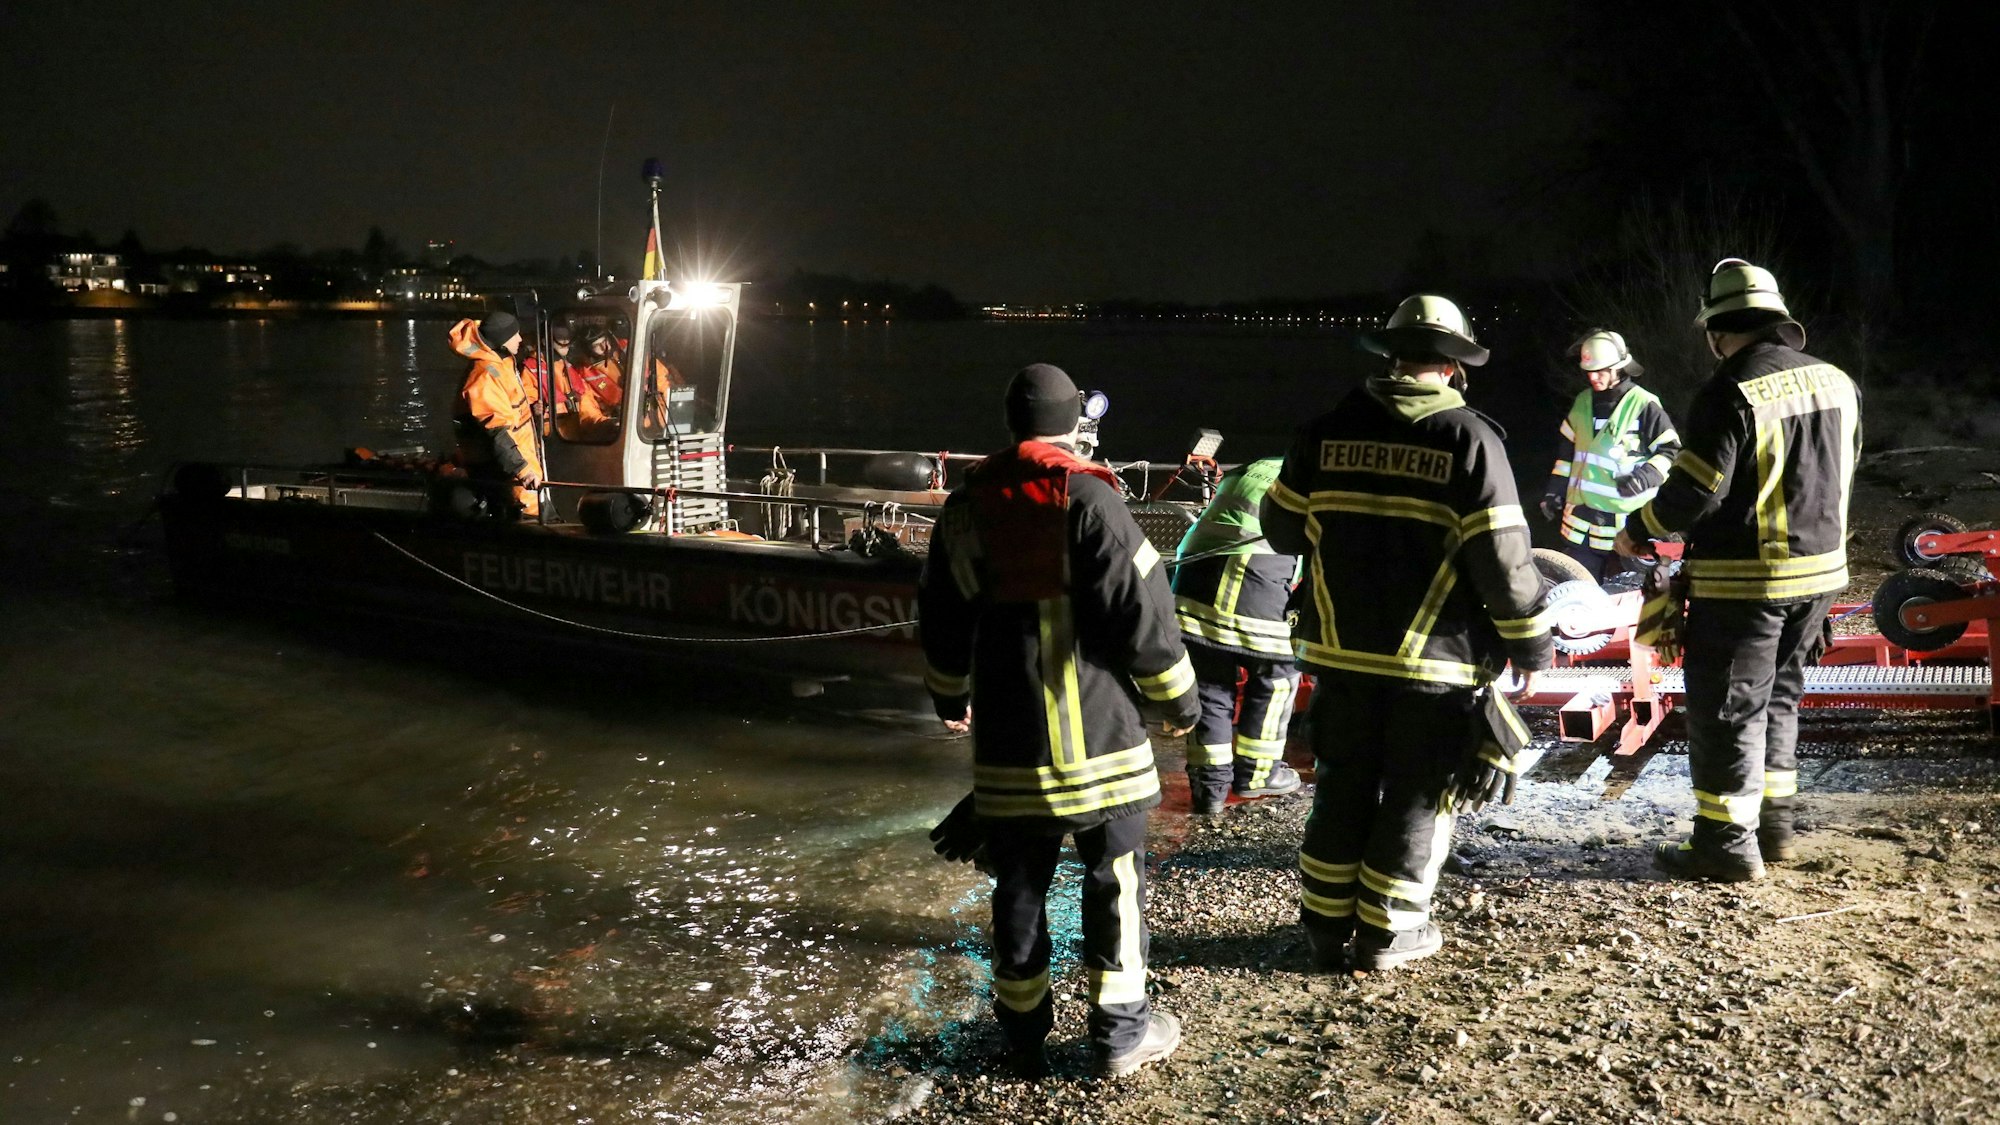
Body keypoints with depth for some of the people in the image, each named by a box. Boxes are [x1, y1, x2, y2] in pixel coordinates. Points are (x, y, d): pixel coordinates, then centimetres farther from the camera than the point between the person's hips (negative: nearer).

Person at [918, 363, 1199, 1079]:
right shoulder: (1086, 497, -11)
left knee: (1020, 881, 12)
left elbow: (940, 613, 18)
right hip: (1095, 727, -4)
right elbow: (1137, 606, -13)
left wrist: (950, 696, 33)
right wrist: (1175, 696, 1)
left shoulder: (967, 505, 8)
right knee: (1114, 873, 7)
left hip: (1007, 732, 5)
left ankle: (1024, 1032, 21)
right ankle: (1120, 1029, 13)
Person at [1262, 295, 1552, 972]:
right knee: (1416, 796, 10)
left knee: (1344, 788, 16)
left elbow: (1283, 528, 9)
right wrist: (1529, 640, 0)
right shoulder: (1469, 439, -10)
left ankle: (1326, 926, 23)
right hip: (1436, 660, -3)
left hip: (1342, 650, 4)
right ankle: (1386, 934, 17)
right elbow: (1500, 559, -12)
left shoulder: (1328, 431, 1)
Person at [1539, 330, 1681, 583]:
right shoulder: (1582, 402, 13)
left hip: (1627, 521, -5)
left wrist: (1646, 476, -21)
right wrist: (1554, 491, 17)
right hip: (1582, 519, 6)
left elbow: (1671, 450, -4)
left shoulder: (1644, 405, -7)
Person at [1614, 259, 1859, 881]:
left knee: (1727, 707, 2)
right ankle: (1774, 825, 28)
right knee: (1778, 695, 20)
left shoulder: (1732, 392, -18)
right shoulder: (1836, 382, 6)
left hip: (1744, 579, -8)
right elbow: (1839, 478, 15)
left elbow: (1693, 492, -19)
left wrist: (1638, 529, -3)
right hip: (1819, 572, 8)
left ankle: (1727, 844, 7)